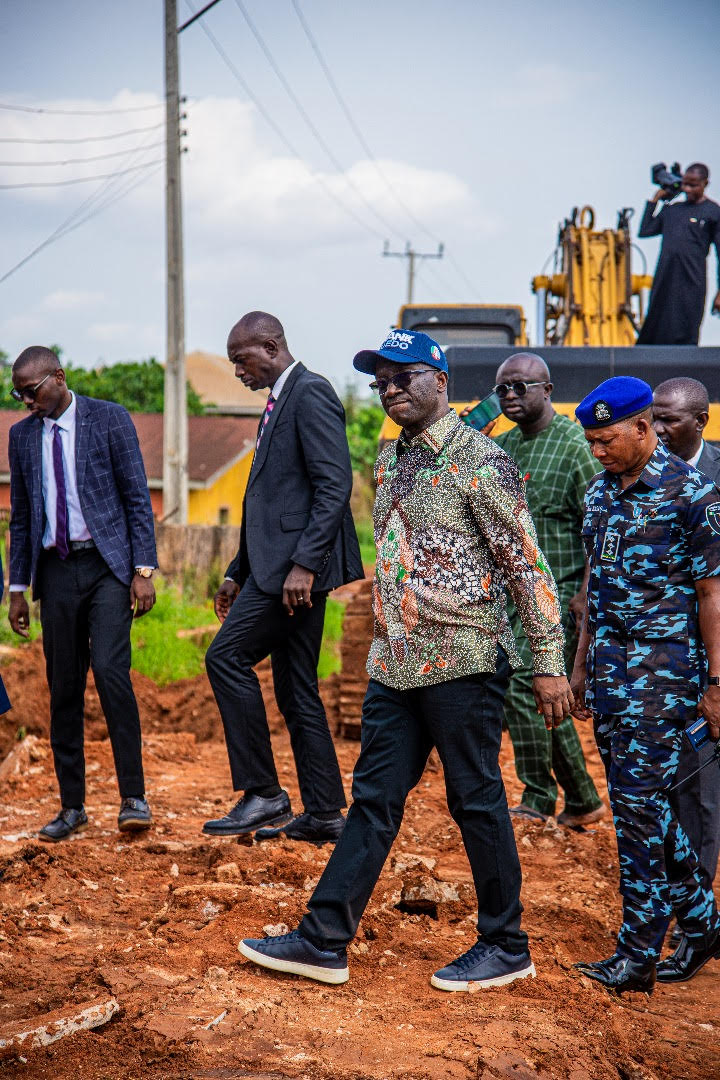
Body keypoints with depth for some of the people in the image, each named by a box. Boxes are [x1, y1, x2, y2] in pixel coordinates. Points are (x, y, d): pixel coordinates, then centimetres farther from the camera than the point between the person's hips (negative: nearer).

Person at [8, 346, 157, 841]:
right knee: (63, 690, 5)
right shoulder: (22, 435, 11)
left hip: (108, 564, -4)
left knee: (111, 673, -18)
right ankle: (72, 806, 13)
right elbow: (20, 517, 16)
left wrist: (144, 570, -9)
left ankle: (134, 796, -11)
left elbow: (138, 497, -2)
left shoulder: (110, 419, 0)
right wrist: (18, 588, 11)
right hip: (56, 571, 4)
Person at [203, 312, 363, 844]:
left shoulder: (311, 393, -10)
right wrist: (239, 573, 22)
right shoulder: (280, 401, 22)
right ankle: (323, 814, 15)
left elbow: (335, 485, -19)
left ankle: (263, 793, -6)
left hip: (298, 563, -10)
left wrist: (304, 564, -25)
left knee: (227, 657, -12)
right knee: (296, 690, 10)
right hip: (282, 563, 10)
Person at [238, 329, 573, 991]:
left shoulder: (478, 459, -11)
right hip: (396, 662, 8)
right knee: (374, 798, 9)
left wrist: (549, 663, -14)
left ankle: (507, 948, 16)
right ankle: (324, 942, 14)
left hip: (464, 662, -8)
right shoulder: (392, 458, 14)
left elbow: (527, 565, -12)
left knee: (477, 801, 2)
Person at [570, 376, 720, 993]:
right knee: (643, 803, 12)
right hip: (610, 665, 7)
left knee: (639, 803, -7)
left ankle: (639, 956, 2)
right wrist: (582, 664, 18)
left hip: (664, 670, -7)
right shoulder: (601, 491, 11)